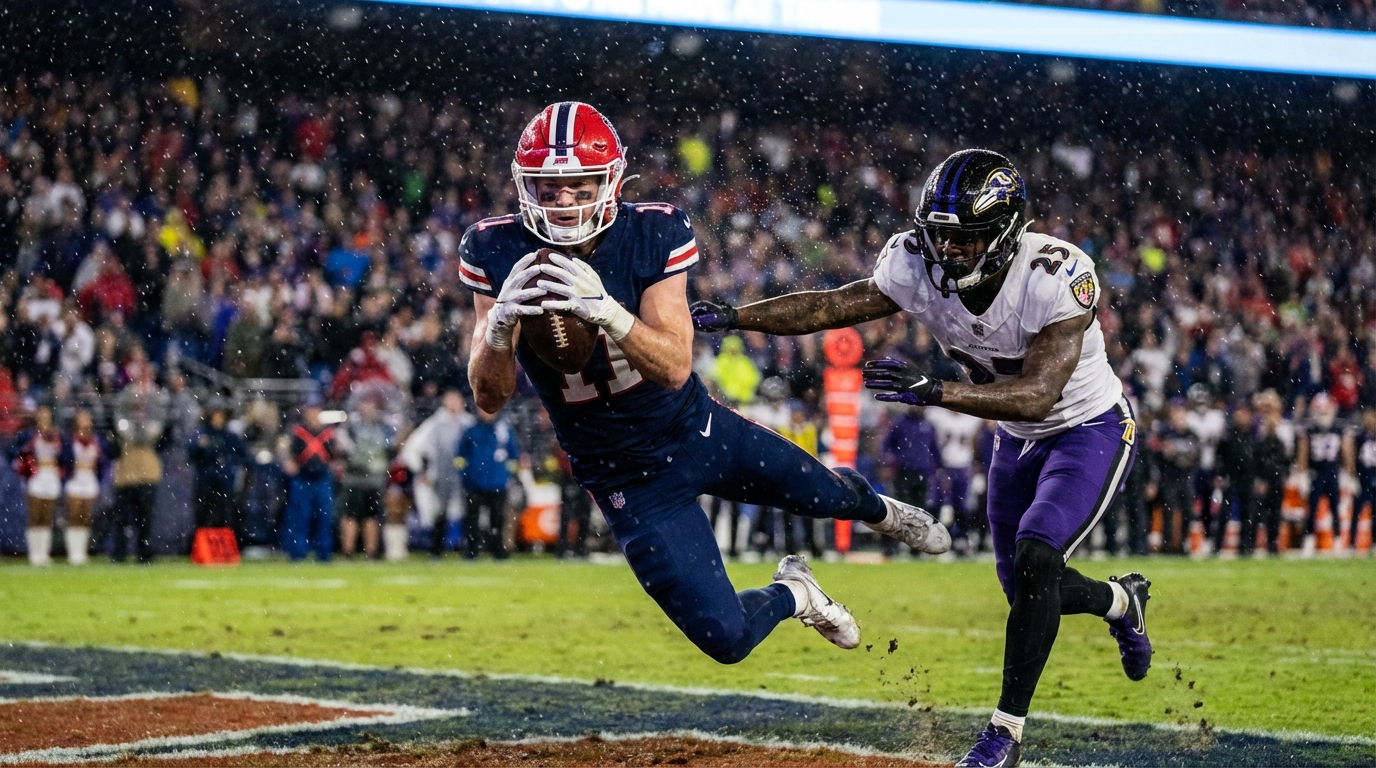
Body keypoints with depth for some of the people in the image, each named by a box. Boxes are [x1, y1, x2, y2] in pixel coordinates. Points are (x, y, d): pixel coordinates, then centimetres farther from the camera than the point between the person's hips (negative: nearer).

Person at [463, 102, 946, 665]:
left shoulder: (653, 234, -18)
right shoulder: (498, 251, -17)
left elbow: (675, 367, -27)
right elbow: (489, 398, -17)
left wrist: (606, 311, -45)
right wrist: (499, 325, -38)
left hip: (698, 430, 1)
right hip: (630, 481, -1)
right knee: (725, 638, -7)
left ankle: (880, 511, 61)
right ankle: (790, 595, 30)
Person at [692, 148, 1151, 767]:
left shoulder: (1059, 277, -35)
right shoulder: (918, 268, -19)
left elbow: (1038, 394, -41)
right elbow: (829, 306, -14)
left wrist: (932, 391, -51)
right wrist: (731, 316, -26)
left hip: (1091, 430, -6)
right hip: (1016, 439, 7)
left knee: (1034, 562, -24)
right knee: (1025, 590, 14)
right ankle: (1120, 600, 48)